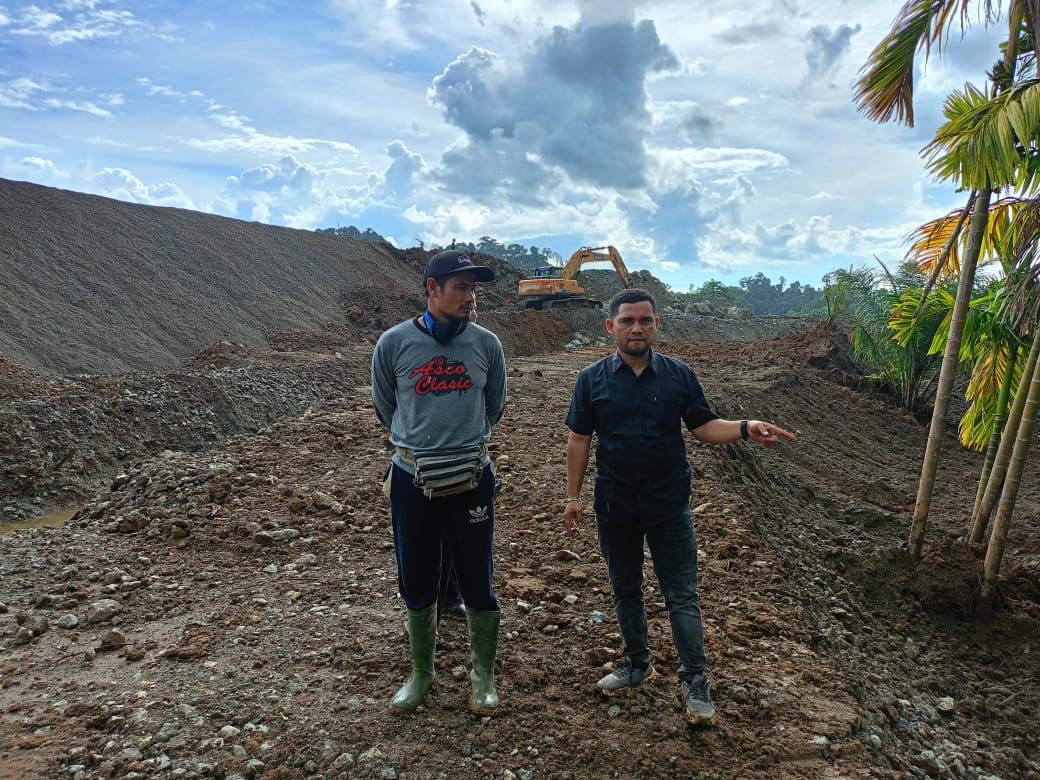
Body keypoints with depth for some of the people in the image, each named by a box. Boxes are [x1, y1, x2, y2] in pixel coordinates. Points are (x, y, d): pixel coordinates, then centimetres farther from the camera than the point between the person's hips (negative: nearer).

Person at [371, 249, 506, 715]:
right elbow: (385, 408, 8)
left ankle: (483, 677, 28)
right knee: (416, 583, 13)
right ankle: (421, 674, 34)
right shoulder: (393, 343, -6)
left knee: (478, 582, 8)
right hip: (412, 480, 0)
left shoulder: (486, 343, -3)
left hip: (471, 479, 0)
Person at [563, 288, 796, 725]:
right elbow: (579, 440, 0)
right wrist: (573, 497, -2)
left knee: (681, 596, 4)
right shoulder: (592, 379, -3)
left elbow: (704, 426, 0)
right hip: (614, 509, 2)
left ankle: (695, 681, 17)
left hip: (669, 508, -1)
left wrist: (745, 428, -19)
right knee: (625, 591, 17)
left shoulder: (679, 375, -2)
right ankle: (637, 664, 35)